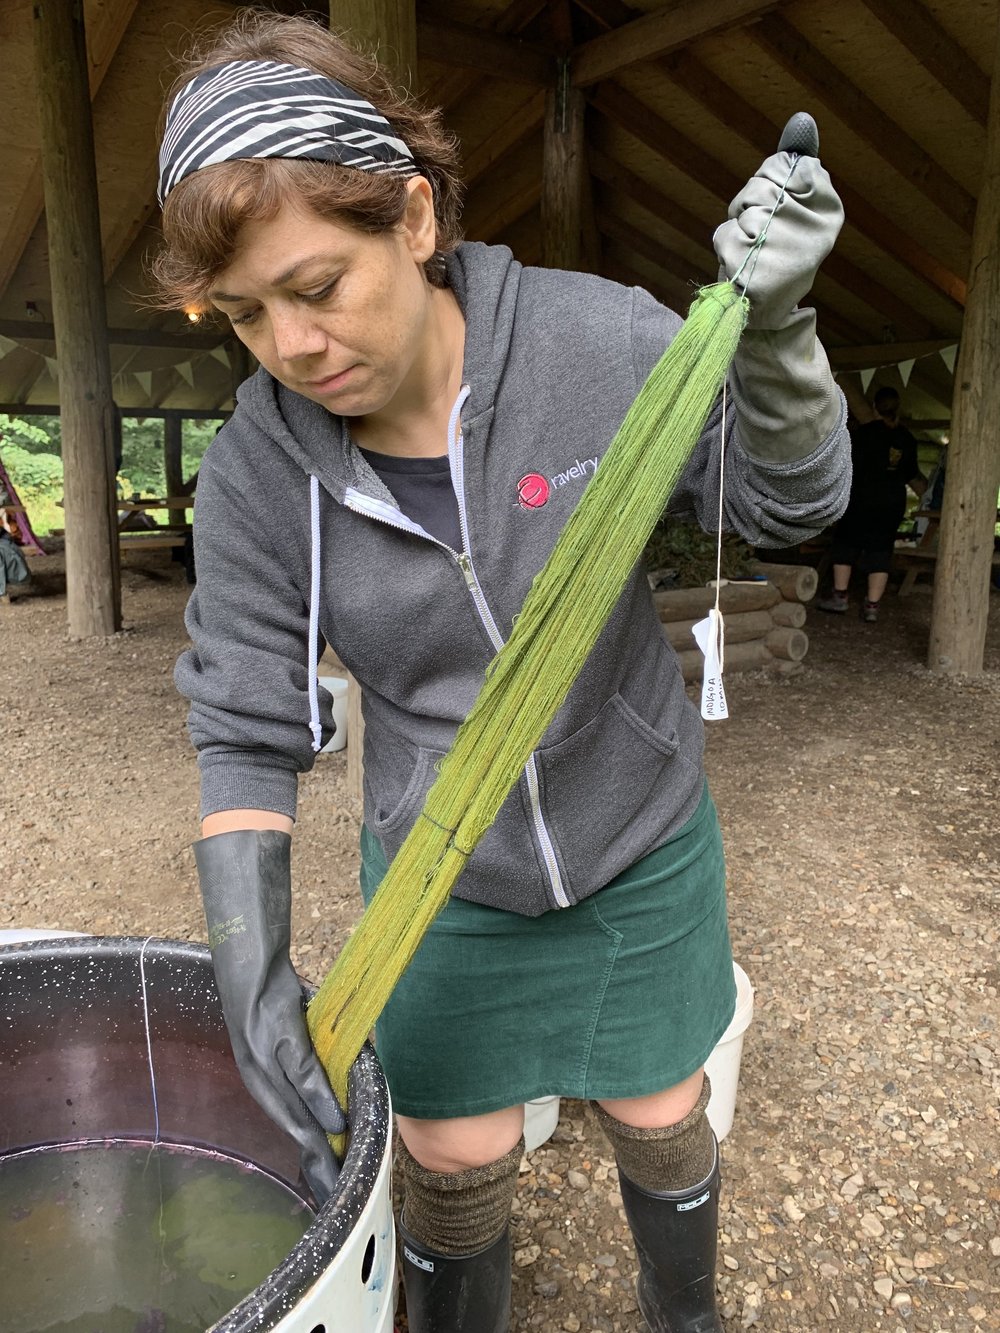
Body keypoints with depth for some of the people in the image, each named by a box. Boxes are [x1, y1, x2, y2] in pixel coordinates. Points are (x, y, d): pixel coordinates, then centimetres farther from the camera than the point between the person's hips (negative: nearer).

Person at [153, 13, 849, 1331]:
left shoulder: (596, 340, -20)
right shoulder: (255, 471, -16)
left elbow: (789, 497, -9)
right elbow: (246, 732, -11)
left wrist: (772, 321, -28)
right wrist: (251, 964, -21)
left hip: (641, 842, 1)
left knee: (660, 1119, 21)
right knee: (452, 1165, 14)